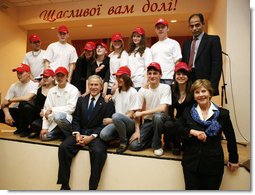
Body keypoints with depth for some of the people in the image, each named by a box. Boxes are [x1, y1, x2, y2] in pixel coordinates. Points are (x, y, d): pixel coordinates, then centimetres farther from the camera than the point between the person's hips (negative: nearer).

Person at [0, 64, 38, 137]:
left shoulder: (34, 84, -14)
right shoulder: (14, 86, 3)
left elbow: (27, 98, -30)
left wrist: (10, 100, -16)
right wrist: (7, 114, -21)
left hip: (30, 112, -5)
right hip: (18, 112, 5)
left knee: (23, 104, -35)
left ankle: (24, 129, -8)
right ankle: (20, 127, 7)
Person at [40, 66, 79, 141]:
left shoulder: (73, 90, -7)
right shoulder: (51, 91, 8)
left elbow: (71, 108, -15)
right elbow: (46, 109, 3)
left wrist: (52, 109, -15)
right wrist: (44, 127, -4)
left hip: (69, 120, -4)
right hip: (55, 122, 5)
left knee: (57, 115, -33)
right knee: (45, 136, -15)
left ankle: (69, 135, -8)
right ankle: (61, 133, 13)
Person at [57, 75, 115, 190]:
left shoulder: (107, 102, 2)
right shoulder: (81, 100, 16)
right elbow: (76, 119, 11)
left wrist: (92, 137, -17)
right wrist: (77, 134, -7)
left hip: (97, 135, -4)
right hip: (81, 132, 4)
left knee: (98, 151, -32)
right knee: (63, 147, -19)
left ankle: (92, 188, -17)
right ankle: (64, 185, -6)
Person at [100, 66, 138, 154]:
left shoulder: (133, 92, -6)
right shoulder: (117, 91, 13)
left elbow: (131, 115, -10)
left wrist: (112, 120, -16)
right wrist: (109, 96, 10)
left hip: (130, 123, -5)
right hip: (118, 122, 5)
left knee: (116, 116, -38)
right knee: (103, 135, -26)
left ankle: (124, 142, -13)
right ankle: (123, 134, 3)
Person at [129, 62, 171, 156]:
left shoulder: (165, 87, -11)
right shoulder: (142, 90, -3)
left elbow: (162, 109, -23)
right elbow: (137, 112, -2)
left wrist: (142, 113, -19)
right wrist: (137, 130, -12)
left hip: (161, 119, -2)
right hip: (148, 121, 3)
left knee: (157, 116, -38)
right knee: (134, 145, -15)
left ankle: (157, 145, -12)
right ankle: (154, 139, 14)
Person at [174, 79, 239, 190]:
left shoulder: (222, 114, -2)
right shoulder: (188, 112, 3)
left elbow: (230, 137, 7)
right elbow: (177, 128, -1)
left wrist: (233, 159, 13)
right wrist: (193, 132, -18)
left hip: (214, 164, -1)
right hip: (191, 163, 1)